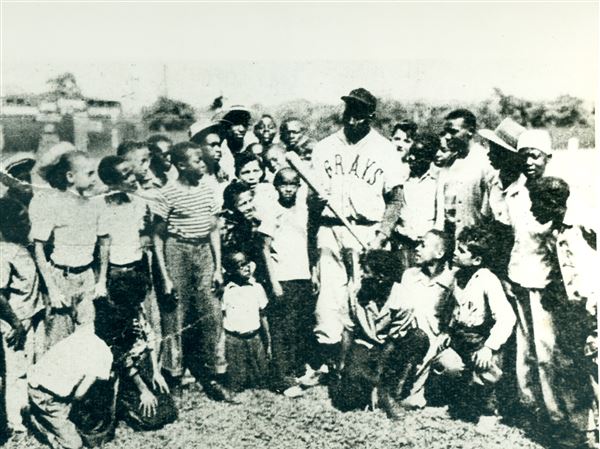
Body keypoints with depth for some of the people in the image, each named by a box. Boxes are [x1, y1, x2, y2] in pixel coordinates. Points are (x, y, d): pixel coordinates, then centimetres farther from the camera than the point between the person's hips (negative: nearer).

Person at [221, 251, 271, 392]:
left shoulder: (257, 288, 1)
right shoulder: (226, 292, -3)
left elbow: (263, 317, 7)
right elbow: (222, 318, 3)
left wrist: (268, 342, 7)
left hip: (254, 337, 1)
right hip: (233, 339, -1)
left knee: (260, 382, 5)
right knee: (237, 383, 3)